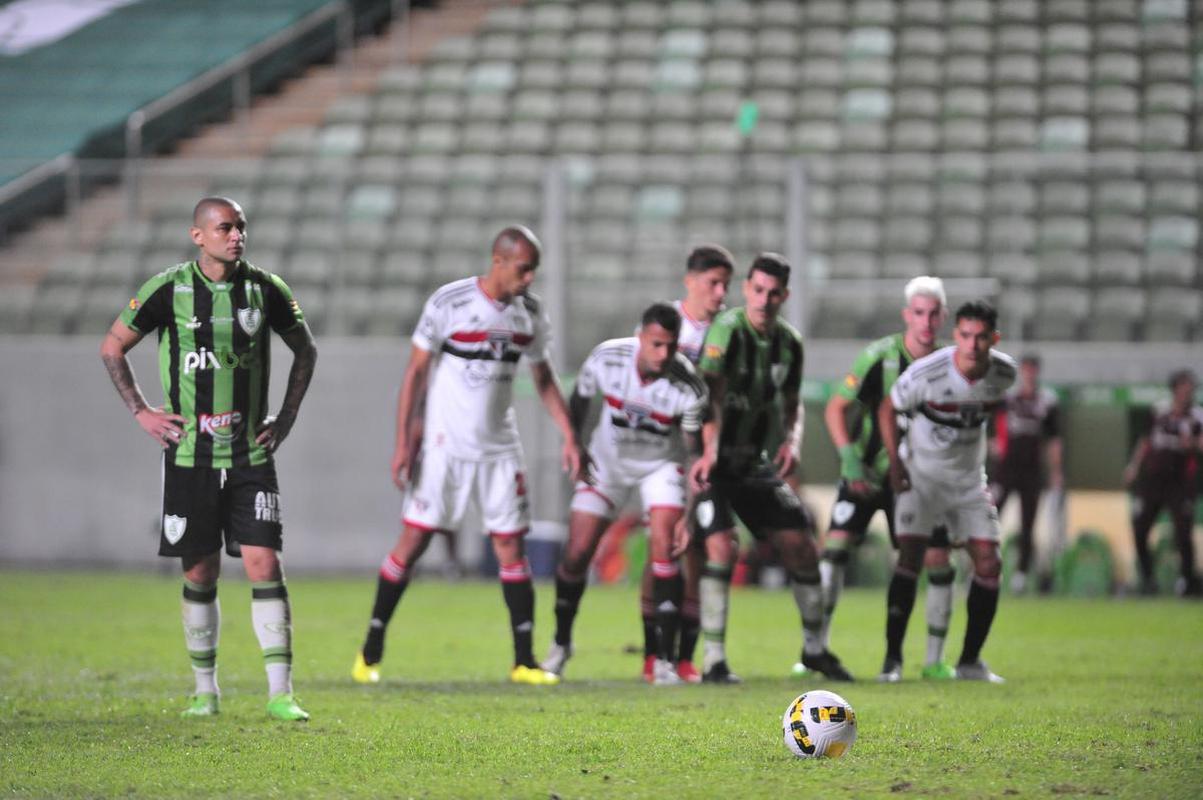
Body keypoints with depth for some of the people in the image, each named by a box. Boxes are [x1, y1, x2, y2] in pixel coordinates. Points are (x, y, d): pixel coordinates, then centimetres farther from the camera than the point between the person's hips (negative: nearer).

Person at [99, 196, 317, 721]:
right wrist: (140, 411, 0)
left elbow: (305, 349, 16)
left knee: (264, 565, -9)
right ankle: (205, 690, 18)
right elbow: (112, 347, 7)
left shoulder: (266, 290, 0)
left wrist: (287, 418, 8)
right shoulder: (169, 290, -5)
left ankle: (280, 693, -7)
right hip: (190, 456, -1)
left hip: (251, 456, 1)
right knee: (200, 574, 4)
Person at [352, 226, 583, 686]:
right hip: (443, 445, -4)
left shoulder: (530, 311, 4)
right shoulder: (448, 303, -10)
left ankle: (524, 661, 5)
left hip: (499, 448, 4)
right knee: (413, 541, -4)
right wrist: (403, 441, -10)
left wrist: (569, 436, 7)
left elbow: (543, 378, 16)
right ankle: (370, 652, 5)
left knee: (511, 546, 0)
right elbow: (416, 372, -6)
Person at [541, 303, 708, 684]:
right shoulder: (606, 358, -24)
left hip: (661, 466, -1)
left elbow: (698, 452, -19)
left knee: (665, 549, -19)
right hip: (608, 460, 1)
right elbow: (579, 401, -2)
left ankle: (666, 660, -12)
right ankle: (561, 643, 22)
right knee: (576, 553, -3)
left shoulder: (688, 387, -28)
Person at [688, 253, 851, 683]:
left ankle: (814, 648, 24)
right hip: (712, 461, -6)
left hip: (754, 461, 7)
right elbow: (709, 392, -32)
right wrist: (709, 452, -46)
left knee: (801, 545, 5)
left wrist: (792, 441, -3)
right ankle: (713, 660, -14)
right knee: (722, 547, -21)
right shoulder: (727, 329, -18)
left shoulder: (789, 342, 4)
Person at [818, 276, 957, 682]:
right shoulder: (879, 356, -14)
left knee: (938, 561, -6)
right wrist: (849, 456, -21)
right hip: (866, 474, -3)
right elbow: (835, 408, -10)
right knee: (835, 544, -16)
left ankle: (935, 661, 7)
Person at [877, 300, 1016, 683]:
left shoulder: (1004, 372, -12)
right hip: (920, 471, -4)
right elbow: (888, 409, -8)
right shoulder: (926, 373, -25)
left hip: (969, 478, 4)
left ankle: (970, 661, 7)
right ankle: (892, 658, -10)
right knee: (911, 556, -17)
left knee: (988, 562, -5)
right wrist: (895, 462, -13)